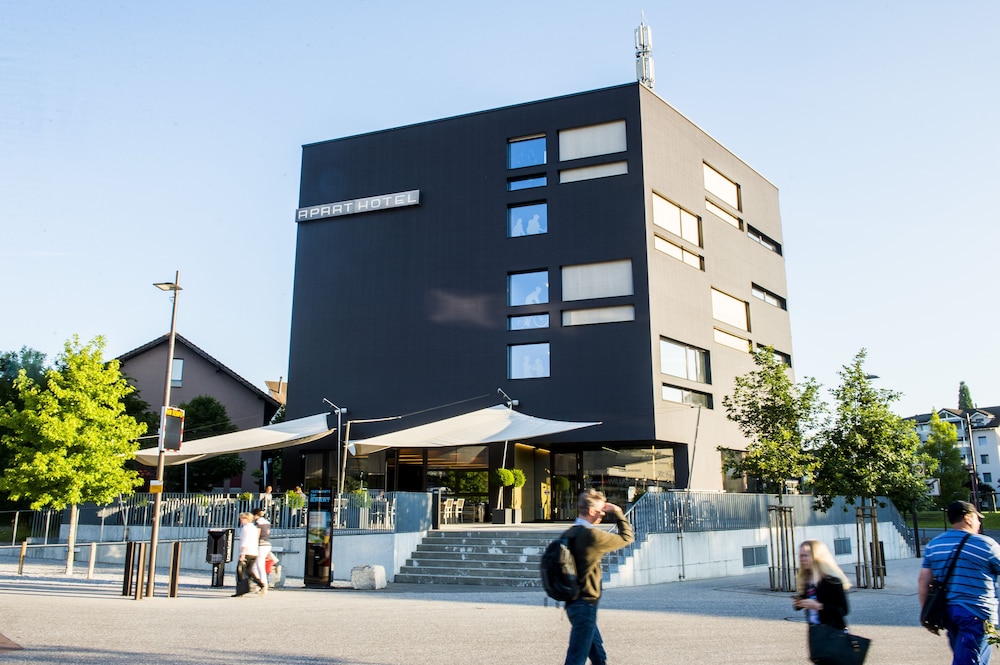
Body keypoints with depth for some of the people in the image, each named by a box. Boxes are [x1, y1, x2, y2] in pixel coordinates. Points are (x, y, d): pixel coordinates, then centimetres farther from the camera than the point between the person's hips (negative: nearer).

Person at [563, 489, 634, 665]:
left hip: (574, 602, 9)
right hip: (585, 605, -9)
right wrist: (618, 512, 0)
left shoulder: (570, 534, 7)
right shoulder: (592, 535, -19)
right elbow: (627, 537, -9)